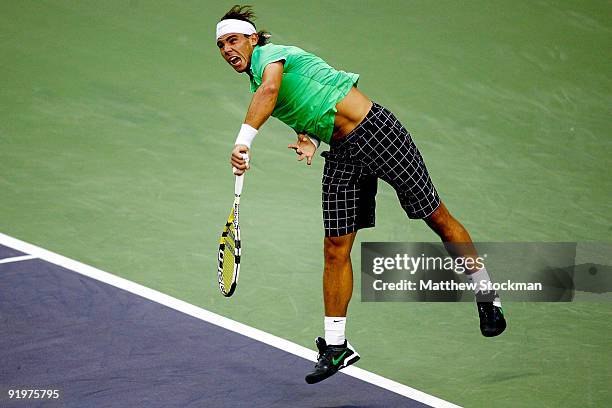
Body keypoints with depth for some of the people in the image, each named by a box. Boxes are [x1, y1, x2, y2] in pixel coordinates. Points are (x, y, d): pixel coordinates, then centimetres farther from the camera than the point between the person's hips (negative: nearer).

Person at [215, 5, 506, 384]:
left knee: (437, 217, 2)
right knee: (336, 248, 3)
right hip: (342, 155, 8)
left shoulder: (271, 53, -12)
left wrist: (244, 140, -43)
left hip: (376, 131, -8)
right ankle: (335, 346, 9)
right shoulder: (256, 82, 15)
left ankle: (487, 298, 17)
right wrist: (308, 140, -1)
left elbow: (270, 89, -34)